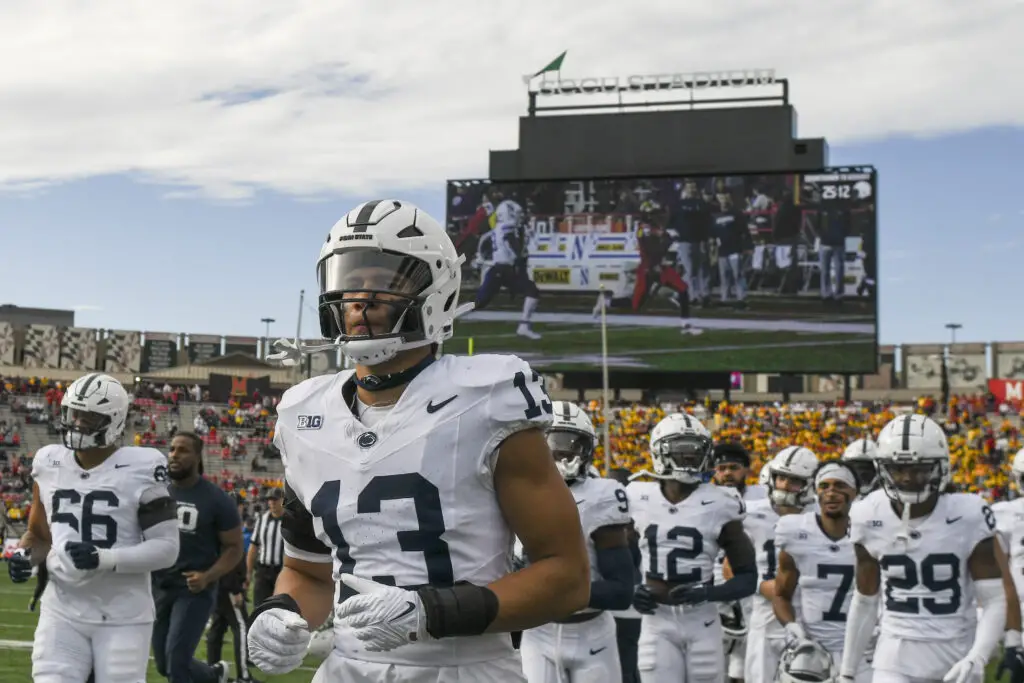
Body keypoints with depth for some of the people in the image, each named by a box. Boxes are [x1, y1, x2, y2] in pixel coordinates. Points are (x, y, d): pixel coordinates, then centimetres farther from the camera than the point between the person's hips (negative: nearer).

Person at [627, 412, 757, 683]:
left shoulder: (718, 505, -5)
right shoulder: (639, 499, 1)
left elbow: (747, 578, -2)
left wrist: (708, 592, -19)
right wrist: (630, 590, -6)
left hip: (702, 622, -1)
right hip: (657, 621, 1)